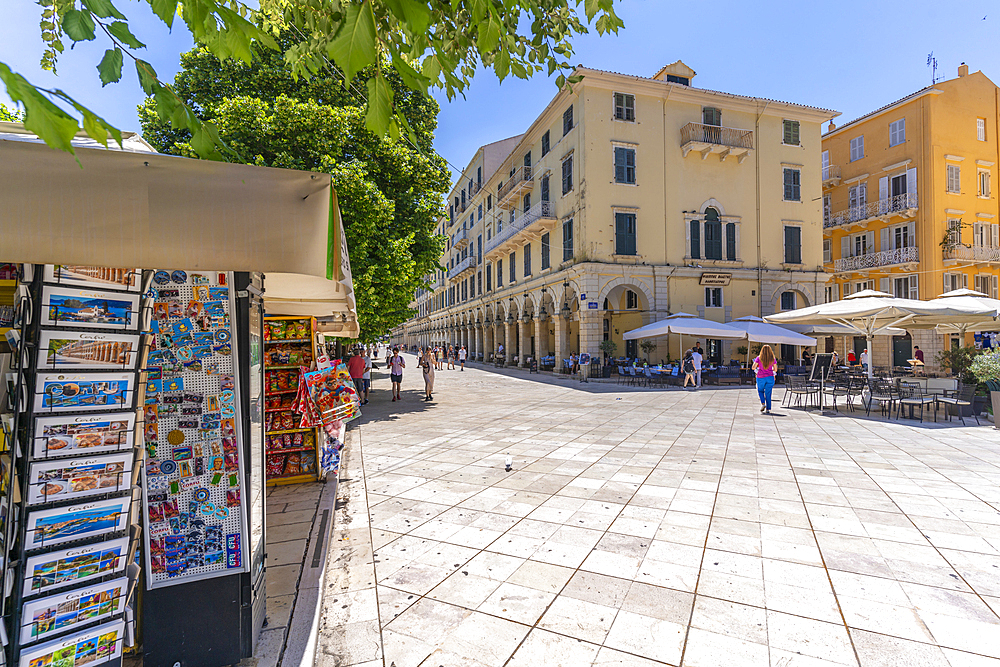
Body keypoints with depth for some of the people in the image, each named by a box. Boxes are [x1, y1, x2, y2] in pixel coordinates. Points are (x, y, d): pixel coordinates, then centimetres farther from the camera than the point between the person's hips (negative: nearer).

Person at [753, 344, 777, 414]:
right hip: (770, 377, 1)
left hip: (760, 377, -1)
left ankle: (763, 403, -1)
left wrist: (757, 368, 12)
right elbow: (775, 369, 4)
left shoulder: (759, 358, -5)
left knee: (760, 391, 20)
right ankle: (768, 409, 4)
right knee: (768, 393, 5)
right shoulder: (773, 359, 0)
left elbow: (753, 367, -9)